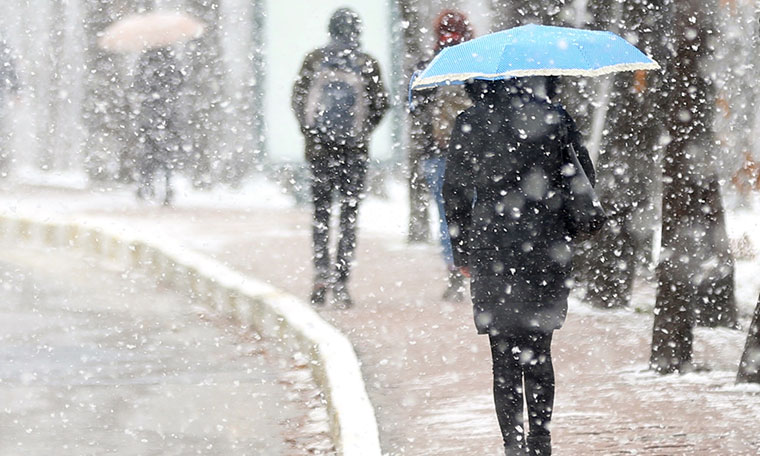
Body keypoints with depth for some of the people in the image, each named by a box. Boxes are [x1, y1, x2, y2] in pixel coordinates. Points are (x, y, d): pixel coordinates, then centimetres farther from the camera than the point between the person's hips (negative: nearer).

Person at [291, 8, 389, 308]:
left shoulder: (314, 61, -3)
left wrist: (309, 133, 11)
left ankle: (321, 271, -3)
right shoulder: (367, 64, -6)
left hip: (319, 149, 1)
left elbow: (297, 100, 0)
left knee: (321, 212, 13)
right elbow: (380, 105, -2)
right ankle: (341, 280, 0)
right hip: (355, 151, -1)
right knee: (350, 214, 6)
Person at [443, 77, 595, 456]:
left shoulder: (470, 124, -4)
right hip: (547, 247, 2)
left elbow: (455, 193, 1)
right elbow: (585, 177, 3)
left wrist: (463, 251, 10)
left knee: (504, 358, 2)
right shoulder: (553, 117, -1)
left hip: (493, 246, -2)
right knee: (538, 354, 14)